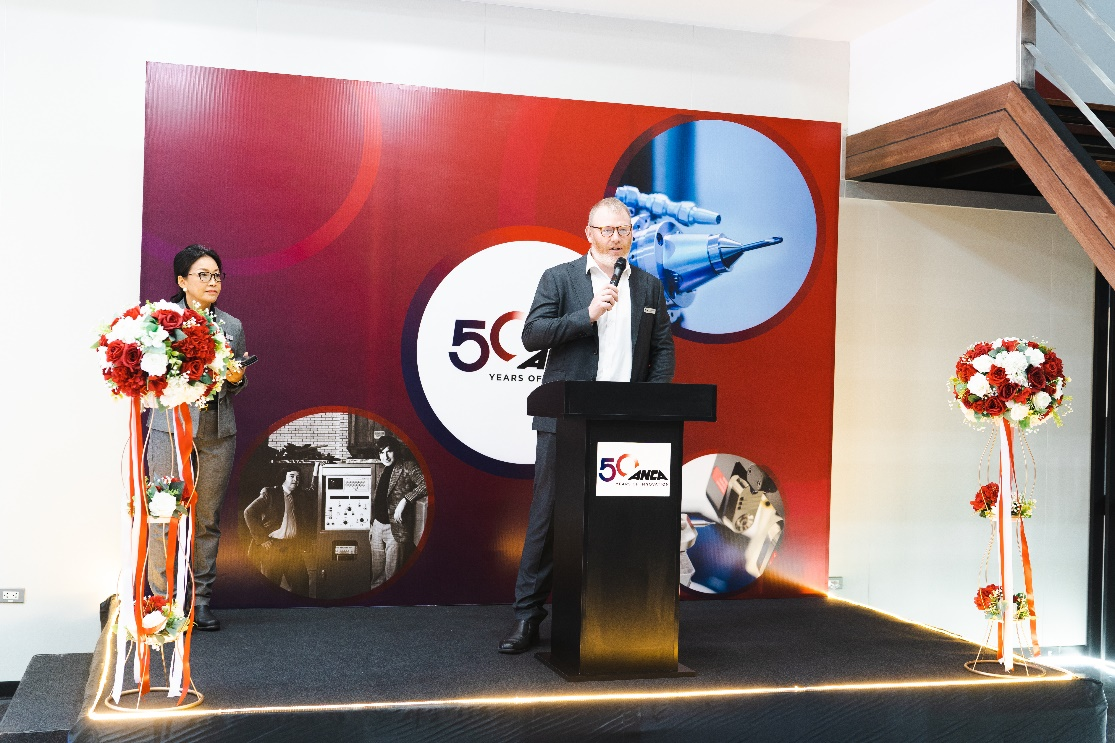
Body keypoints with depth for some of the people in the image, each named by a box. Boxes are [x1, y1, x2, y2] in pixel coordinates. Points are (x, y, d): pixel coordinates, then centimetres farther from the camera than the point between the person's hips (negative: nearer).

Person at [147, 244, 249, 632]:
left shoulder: (232, 326, 12)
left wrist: (236, 378, -3)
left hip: (218, 433, 3)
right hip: (171, 429, -3)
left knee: (208, 519, 5)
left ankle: (201, 599, 13)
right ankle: (163, 601, 5)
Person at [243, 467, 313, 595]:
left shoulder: (302, 497, 13)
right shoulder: (270, 494, -1)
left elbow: (309, 522, 19)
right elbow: (249, 513, -10)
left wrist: (305, 544, 5)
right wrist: (262, 539, -13)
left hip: (294, 549, 4)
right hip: (272, 547, -4)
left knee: (301, 587, 1)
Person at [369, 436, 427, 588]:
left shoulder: (407, 467, -7)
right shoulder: (382, 472, 15)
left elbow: (426, 484, -22)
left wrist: (404, 500, -25)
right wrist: (372, 524, 19)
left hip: (396, 528, -7)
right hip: (378, 526, 7)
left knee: (392, 574, -2)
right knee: (376, 572, 11)